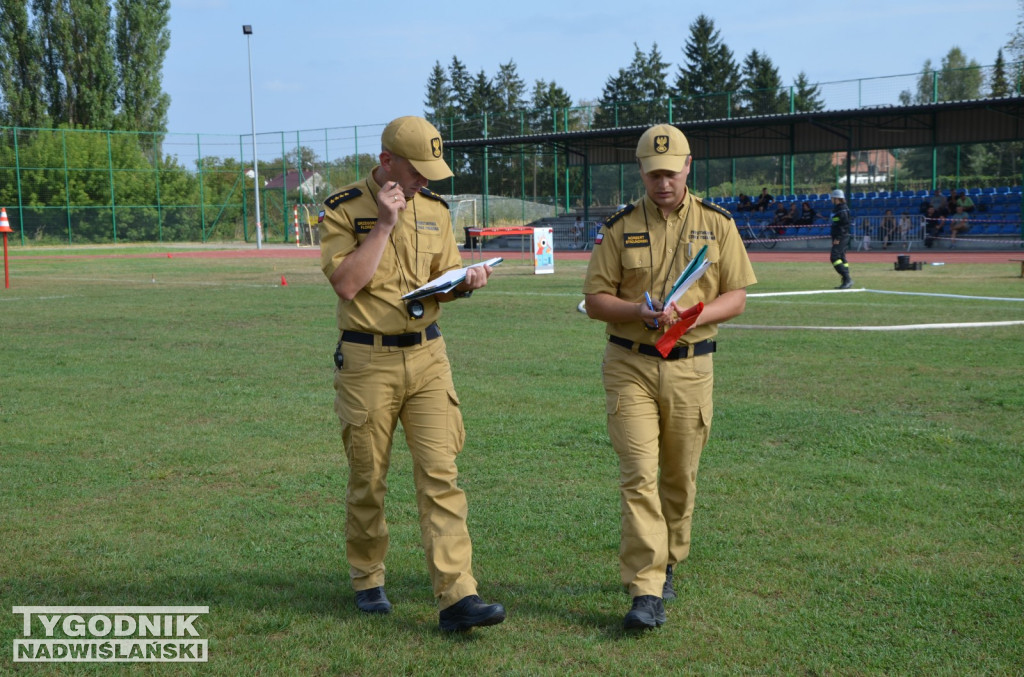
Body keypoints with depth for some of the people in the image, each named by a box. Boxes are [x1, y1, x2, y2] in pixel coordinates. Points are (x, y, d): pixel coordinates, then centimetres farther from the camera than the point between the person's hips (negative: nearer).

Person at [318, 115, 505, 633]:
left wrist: (465, 281, -8)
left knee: (440, 474, -6)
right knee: (368, 479, 8)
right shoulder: (343, 210, -6)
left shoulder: (434, 210, 9)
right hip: (367, 362, -3)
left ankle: (456, 597, -8)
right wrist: (385, 225, -18)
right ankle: (367, 580, 29)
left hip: (427, 356, 3)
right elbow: (346, 283, -17)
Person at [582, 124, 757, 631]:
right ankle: (645, 591, -11)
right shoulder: (619, 227, 2)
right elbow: (595, 300, 2)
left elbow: (736, 297, 4)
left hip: (691, 366, 2)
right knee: (638, 476, -11)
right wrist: (641, 312, -17)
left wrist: (690, 315, -15)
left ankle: (665, 566, 31)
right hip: (630, 365, -1)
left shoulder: (716, 223, 5)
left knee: (679, 478, 11)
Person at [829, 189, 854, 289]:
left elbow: (845, 225, -20)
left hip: (842, 238, -11)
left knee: (834, 257, -17)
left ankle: (847, 279, -20)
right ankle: (846, 281, 13)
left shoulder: (843, 210, -13)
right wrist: (834, 239, 21)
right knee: (841, 258, 11)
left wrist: (838, 238, -22)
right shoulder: (836, 209, 18)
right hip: (837, 238, 11)